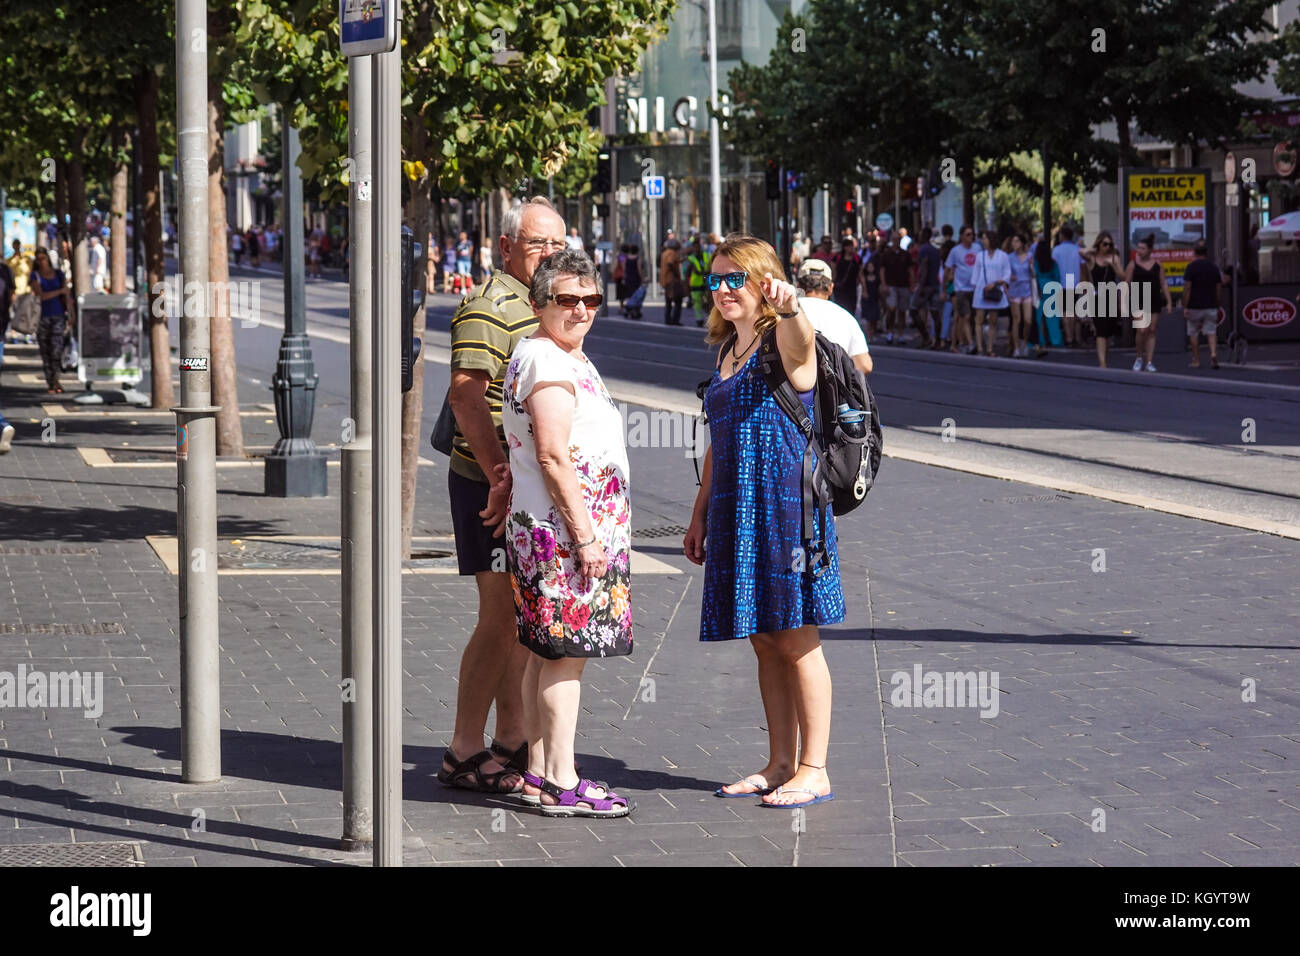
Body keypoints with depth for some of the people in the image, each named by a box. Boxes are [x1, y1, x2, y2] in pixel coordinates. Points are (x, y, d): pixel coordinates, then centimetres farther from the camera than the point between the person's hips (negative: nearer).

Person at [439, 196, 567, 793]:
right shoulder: (488, 307, -12)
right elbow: (466, 395, -22)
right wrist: (500, 478, -27)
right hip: (492, 482, -9)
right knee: (502, 615, -10)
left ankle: (513, 743, 20)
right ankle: (464, 754, -5)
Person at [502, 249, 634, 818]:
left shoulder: (565, 356, 18)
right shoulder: (548, 362, -15)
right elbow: (553, 456, -21)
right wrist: (585, 534, -21)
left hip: (544, 530, 11)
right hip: (565, 531, -11)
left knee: (546, 652, 13)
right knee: (566, 652, -8)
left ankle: (538, 772, 18)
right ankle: (561, 786, -6)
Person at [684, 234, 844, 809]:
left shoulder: (782, 339, -7)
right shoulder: (727, 348, 17)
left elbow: (801, 345, -34)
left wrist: (790, 310, -57)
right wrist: (700, 514, 23)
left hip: (784, 502, -8)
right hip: (735, 510, 8)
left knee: (796, 641, -4)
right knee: (765, 644, 11)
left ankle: (814, 770, 1)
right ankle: (780, 764, 18)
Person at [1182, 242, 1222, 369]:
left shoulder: (1191, 267, -7)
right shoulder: (1214, 267, 5)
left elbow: (1187, 287, -12)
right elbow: (1219, 288, 8)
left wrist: (1185, 306, -9)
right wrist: (1219, 304, 17)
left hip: (1194, 306, -3)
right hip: (1211, 306, 3)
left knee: (1194, 334, 9)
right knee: (1211, 331, 3)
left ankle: (1196, 361, 12)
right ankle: (1213, 353, -21)